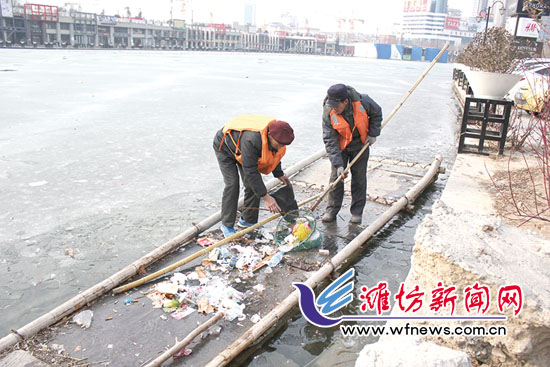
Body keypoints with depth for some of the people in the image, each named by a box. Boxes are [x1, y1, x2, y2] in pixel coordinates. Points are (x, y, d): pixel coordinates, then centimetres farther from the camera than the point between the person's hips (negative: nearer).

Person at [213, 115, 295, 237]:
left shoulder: (276, 135, -23)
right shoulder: (251, 140, -47)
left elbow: (274, 155, 2)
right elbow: (250, 171, -42)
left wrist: (279, 174, -1)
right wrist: (265, 196, -41)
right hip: (225, 146, -7)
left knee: (253, 184, -2)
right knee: (232, 184, -17)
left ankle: (248, 220, 11)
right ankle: (227, 225, -6)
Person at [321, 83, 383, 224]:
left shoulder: (362, 101, -25)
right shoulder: (328, 112, -25)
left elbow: (376, 113, -1)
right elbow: (330, 140, -24)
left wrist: (373, 133, -7)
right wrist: (338, 164, -30)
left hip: (360, 144, 0)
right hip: (340, 145, 0)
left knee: (359, 177, 3)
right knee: (336, 176, -1)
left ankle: (357, 212, 14)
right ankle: (331, 210, 12)